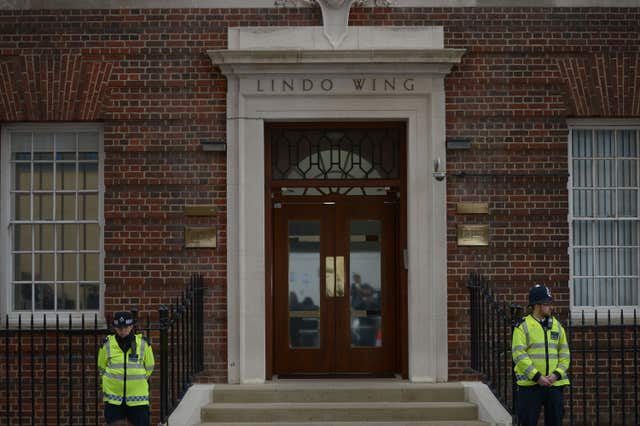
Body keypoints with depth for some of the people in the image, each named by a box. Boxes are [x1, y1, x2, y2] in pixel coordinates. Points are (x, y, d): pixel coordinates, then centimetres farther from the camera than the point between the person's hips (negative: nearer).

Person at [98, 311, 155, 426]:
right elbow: (101, 367, 15)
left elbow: (149, 367, 12)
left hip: (138, 394, 0)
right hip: (114, 394, 0)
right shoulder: (107, 343, 0)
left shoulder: (142, 343, 0)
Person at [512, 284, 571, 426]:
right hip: (530, 384, -5)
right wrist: (537, 377, -17)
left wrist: (556, 374, -7)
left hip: (554, 384, 5)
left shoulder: (557, 325, 12)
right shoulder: (523, 326, -3)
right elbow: (519, 355, -11)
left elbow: (565, 354, 9)